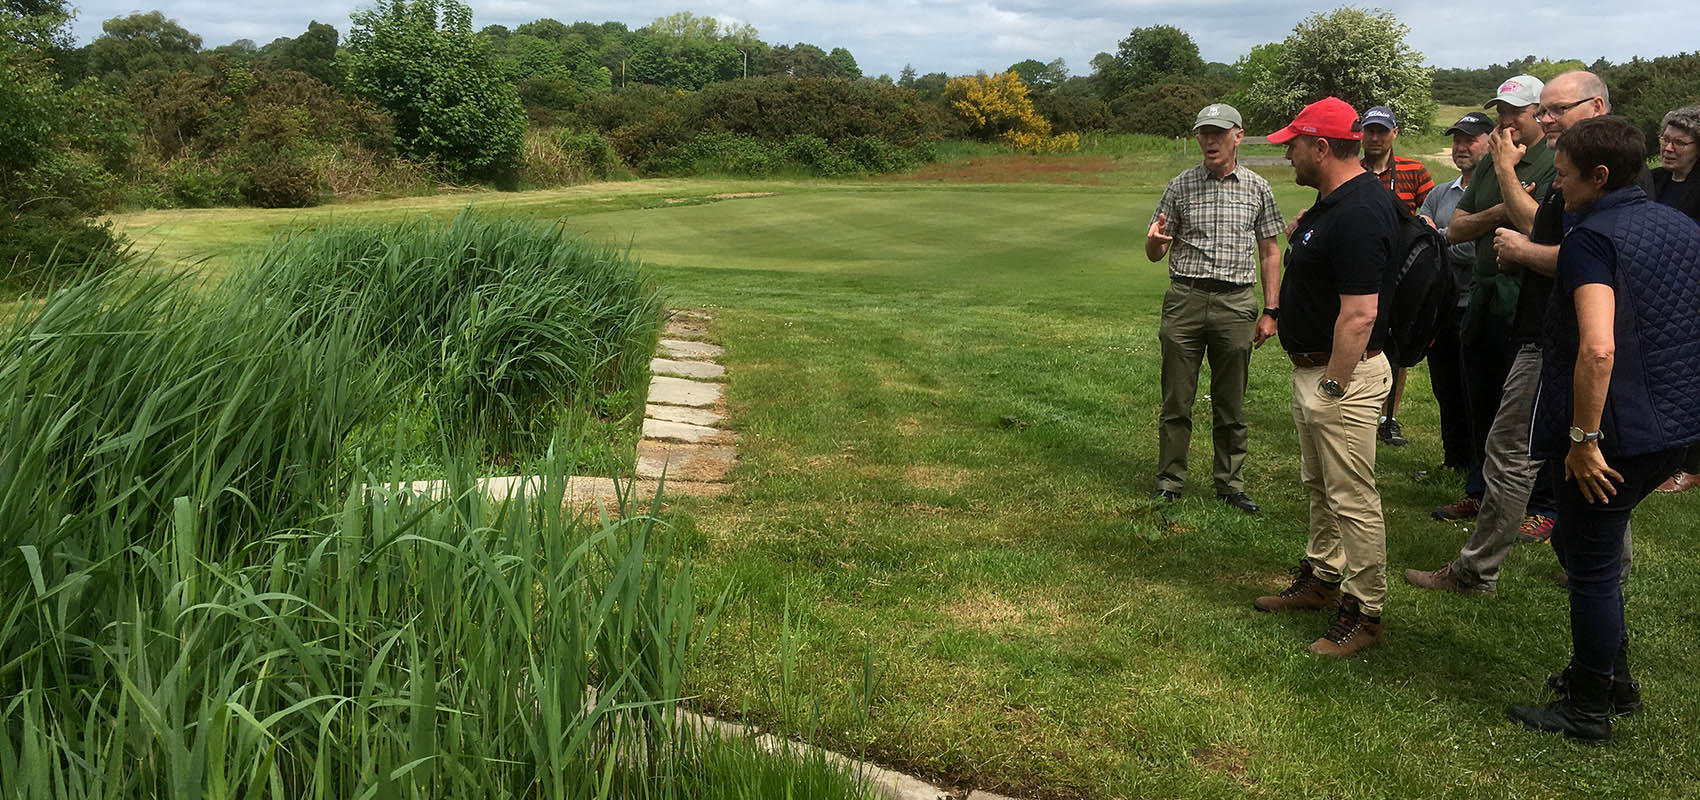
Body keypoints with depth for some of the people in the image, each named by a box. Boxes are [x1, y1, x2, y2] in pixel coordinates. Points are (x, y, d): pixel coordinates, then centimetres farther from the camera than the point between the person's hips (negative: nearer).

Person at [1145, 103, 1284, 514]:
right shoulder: (1181, 186, 5)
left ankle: (1230, 483, 19)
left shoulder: (1257, 188, 7)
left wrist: (1270, 311, 3)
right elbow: (1156, 253, 8)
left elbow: (1269, 252, 10)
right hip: (1185, 299, 0)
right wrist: (1154, 241, -17)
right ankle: (1169, 482, 14)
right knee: (1176, 401, 3)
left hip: (1236, 303, 0)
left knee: (1231, 404, 8)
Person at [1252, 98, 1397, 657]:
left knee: (1352, 498, -1)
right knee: (1319, 485, 22)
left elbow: (1359, 315, -28)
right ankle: (1321, 578, 38)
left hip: (1344, 374, -11)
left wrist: (1332, 385, -24)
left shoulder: (1358, 214, -25)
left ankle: (1365, 611, 10)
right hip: (1312, 368, 11)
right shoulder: (1332, 202, 9)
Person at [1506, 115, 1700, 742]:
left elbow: (1598, 349, -31)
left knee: (1591, 567, 5)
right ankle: (1609, 671, 36)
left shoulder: (1592, 238, -18)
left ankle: (1589, 711, 18)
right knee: (1580, 544, 24)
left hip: (1615, 435, -9)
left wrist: (1583, 438, -24)